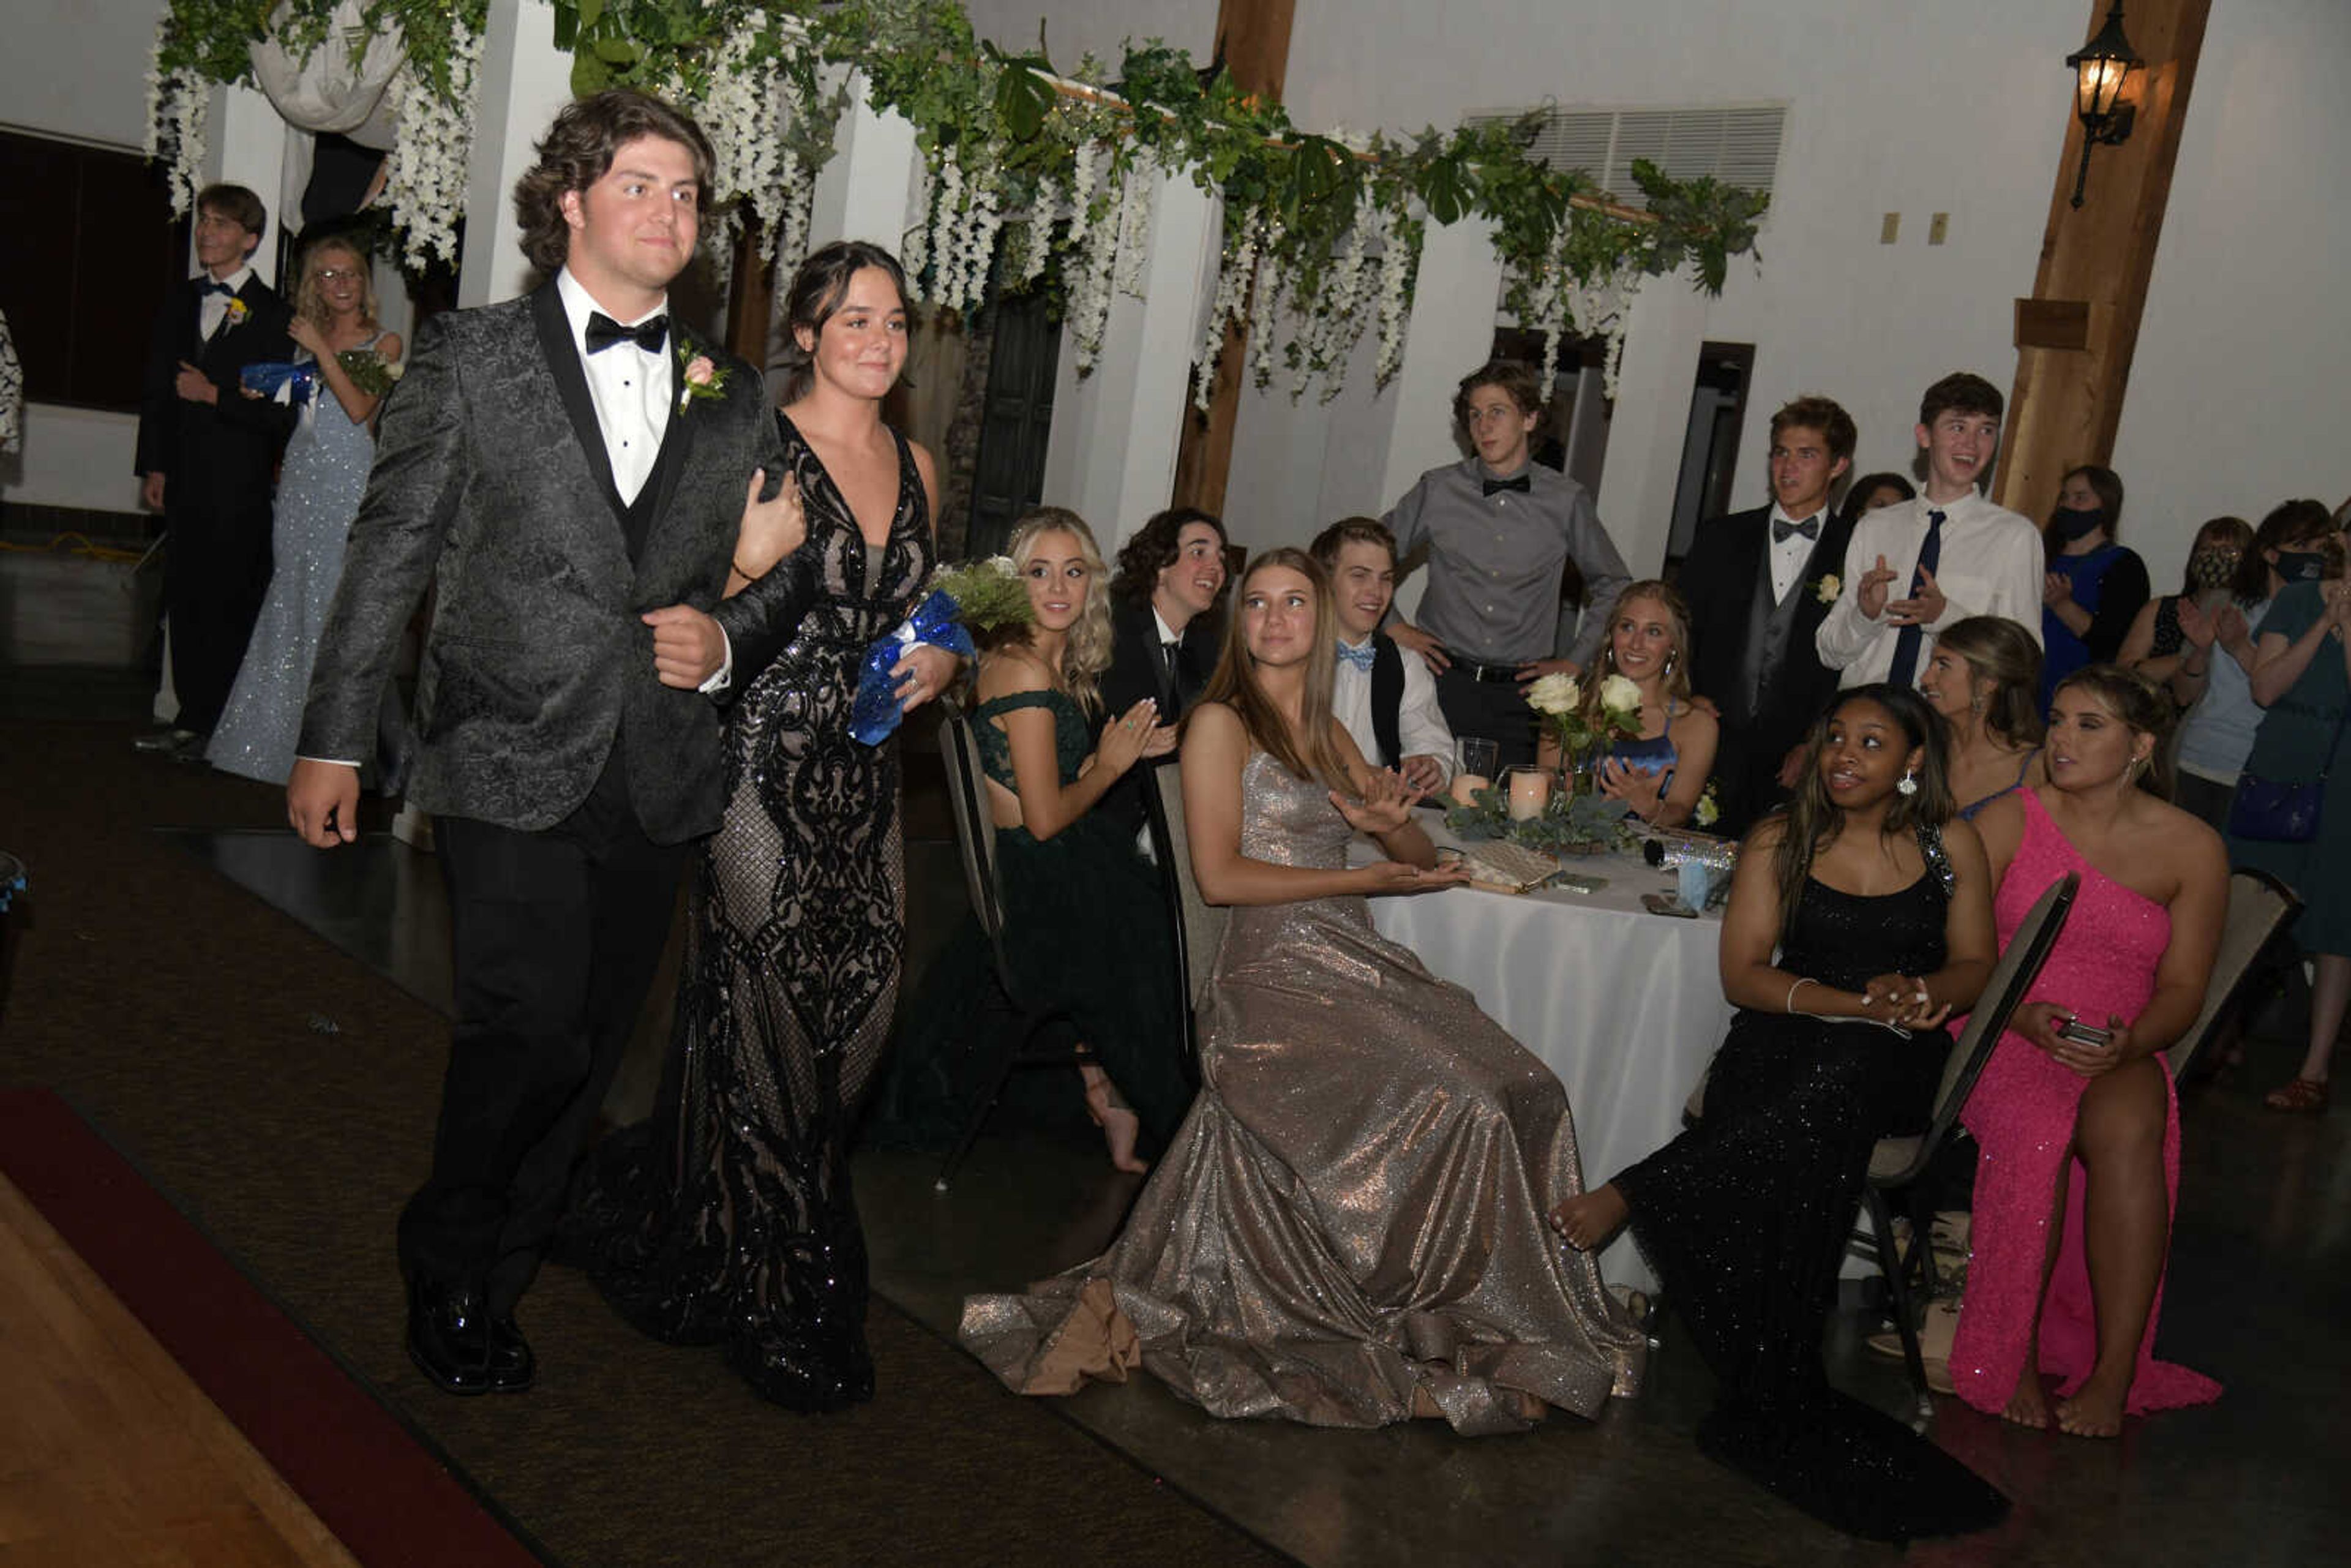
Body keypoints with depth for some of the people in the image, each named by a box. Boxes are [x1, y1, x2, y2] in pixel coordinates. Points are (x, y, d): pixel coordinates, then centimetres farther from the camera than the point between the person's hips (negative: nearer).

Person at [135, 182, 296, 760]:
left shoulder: (272, 313, -5)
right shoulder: (180, 302, 14)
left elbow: (279, 409, -9)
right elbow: (156, 390, 17)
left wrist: (214, 394, -13)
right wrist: (153, 467, 11)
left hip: (239, 483, -6)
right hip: (183, 479, 6)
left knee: (230, 603, -4)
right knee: (185, 599, 9)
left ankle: (224, 728, 4)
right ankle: (191, 718, 17)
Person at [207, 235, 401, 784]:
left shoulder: (384, 342, 0)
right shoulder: (305, 335, 15)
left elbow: (359, 409, -14)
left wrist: (322, 351, -14)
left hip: (348, 475, -5)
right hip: (299, 473, 5)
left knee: (334, 600, -6)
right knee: (290, 595, 7)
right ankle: (277, 733, 17)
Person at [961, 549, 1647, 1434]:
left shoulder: (1330, 737, 21)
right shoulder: (1221, 723, 2)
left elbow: (1424, 864, 19)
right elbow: (1219, 875, -9)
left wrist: (1392, 820, -5)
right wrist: (1360, 879, -9)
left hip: (1357, 969, 7)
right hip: (1275, 975, -7)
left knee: (1525, 1094, -13)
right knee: (1461, 1106, -23)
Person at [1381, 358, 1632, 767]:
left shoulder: (1566, 500, 4)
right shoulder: (1438, 490, 4)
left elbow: (1614, 588, 16)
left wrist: (1573, 663, 10)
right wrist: (1393, 627, 4)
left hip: (1517, 693, 0)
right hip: (1443, 681, 0)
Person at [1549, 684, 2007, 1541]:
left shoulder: (1951, 845, 12)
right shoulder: (1780, 841, 10)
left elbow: (1976, 970, 13)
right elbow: (1743, 973, 2)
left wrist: (1916, 990, -11)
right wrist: (1859, 1001, -13)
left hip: (1893, 1061, 0)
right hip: (1784, 1045, 0)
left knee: (1835, 1083, -39)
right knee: (1811, 1147, -37)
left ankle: (1631, 1195, -40)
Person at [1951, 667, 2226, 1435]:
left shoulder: (2193, 849, 6)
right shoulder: (2008, 820, 3)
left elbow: (2184, 985, 5)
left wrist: (2130, 1044, -15)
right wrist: (2020, 1014, -17)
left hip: (2120, 1058, 1)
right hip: (2001, 1036, 0)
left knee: (2128, 1127, -34)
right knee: (2036, 1132, -33)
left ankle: (2114, 1373, -27)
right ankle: (2012, 1361, -19)